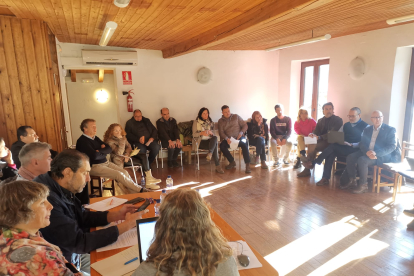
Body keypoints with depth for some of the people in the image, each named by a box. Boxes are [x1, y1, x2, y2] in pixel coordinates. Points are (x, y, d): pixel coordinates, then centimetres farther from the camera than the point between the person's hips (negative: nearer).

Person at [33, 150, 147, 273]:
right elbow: (80, 242, -28)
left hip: (72, 257, 8)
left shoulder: (61, 190, -3)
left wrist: (116, 215, -4)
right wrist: (126, 225, -22)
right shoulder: (48, 200, -32)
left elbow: (82, 216, 10)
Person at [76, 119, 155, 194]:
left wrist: (99, 151, -9)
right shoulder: (82, 141, -11)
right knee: (119, 174, -21)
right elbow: (94, 156, -24)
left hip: (106, 162, 9)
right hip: (94, 166, -9)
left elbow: (109, 149, 9)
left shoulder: (95, 138, 15)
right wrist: (104, 153, -4)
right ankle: (141, 190, -13)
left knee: (125, 172, -10)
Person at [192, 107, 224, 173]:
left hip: (209, 140, 4)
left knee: (215, 137, -35)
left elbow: (213, 133, 13)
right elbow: (194, 134, -2)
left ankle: (210, 153, -53)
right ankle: (217, 166, -37)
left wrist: (210, 132, -13)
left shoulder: (211, 122, 16)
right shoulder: (196, 122, 4)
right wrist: (202, 133, -22)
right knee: (215, 146, -33)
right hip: (200, 141, -4)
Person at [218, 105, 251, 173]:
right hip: (228, 139, 1)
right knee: (222, 146, -30)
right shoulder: (220, 121, 12)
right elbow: (221, 132, 1)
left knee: (244, 144, -35)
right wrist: (227, 139, -19)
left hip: (238, 138, -1)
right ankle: (232, 162, -11)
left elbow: (245, 125, 8)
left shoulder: (236, 116, 11)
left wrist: (241, 133, -11)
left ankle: (247, 165, -31)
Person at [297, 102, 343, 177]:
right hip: (321, 141, 5)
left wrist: (319, 137, -27)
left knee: (314, 146, -30)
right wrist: (312, 135, -17)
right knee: (310, 145, -26)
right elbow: (316, 132, 10)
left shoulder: (338, 120, -1)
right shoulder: (320, 120, 17)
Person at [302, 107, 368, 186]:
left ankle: (313, 162, -17)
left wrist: (351, 145, -21)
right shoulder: (346, 125, 22)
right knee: (331, 152, -27)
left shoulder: (365, 126, 2)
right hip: (342, 148, 5)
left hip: (355, 150, -5)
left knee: (333, 146, -27)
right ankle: (325, 178, -27)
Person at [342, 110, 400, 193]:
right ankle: (352, 181, -5)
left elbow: (392, 146, -11)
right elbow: (362, 144, 6)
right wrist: (367, 152, -18)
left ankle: (363, 185, -16)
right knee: (350, 157, -18)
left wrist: (375, 153, -26)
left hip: (382, 155, -5)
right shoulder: (367, 130, 14)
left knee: (362, 160, -31)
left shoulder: (390, 130, -1)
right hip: (367, 152, 6)